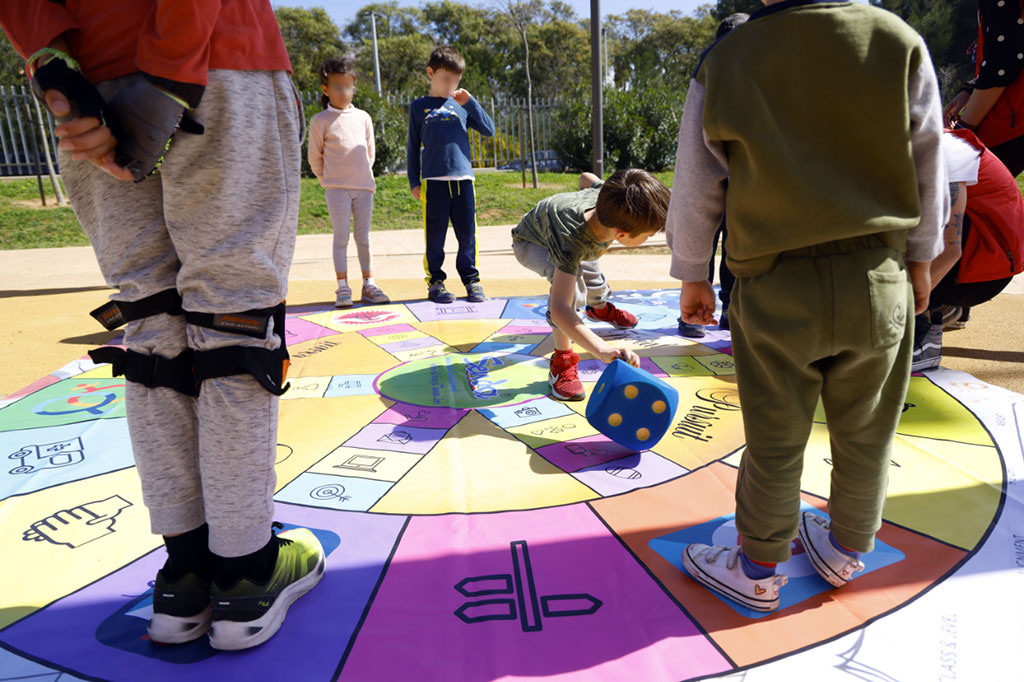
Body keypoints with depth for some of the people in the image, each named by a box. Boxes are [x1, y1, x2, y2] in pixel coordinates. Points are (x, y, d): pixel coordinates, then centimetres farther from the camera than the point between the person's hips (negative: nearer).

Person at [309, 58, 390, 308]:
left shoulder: (363, 117, 11)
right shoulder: (320, 121, 1)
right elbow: (314, 157, 6)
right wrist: (327, 181, 6)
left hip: (364, 186, 3)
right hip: (336, 188, -3)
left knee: (363, 237, 6)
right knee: (341, 237, -4)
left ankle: (369, 285, 10)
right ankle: (343, 289, 0)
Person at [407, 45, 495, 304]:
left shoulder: (461, 105, 15)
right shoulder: (419, 107, 10)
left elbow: (489, 130, 8)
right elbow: (413, 146, 10)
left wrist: (470, 102, -1)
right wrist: (414, 181, 4)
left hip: (463, 178, 2)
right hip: (433, 181, -2)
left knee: (467, 234, 3)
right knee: (435, 235, 1)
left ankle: (471, 280, 14)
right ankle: (435, 281, 12)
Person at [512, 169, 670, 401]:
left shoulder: (610, 195, -34)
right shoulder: (572, 244, -52)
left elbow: (587, 178, -9)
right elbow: (558, 310, -61)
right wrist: (604, 351, -74)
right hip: (531, 243, -7)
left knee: (595, 283, 26)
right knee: (571, 277, -37)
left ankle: (600, 309, 64)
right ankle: (562, 361, -23)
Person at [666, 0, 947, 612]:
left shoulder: (722, 66, -5)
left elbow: (695, 193, -1)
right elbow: (927, 169, 6)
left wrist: (692, 276, 11)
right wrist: (920, 260, 18)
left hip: (775, 290, -2)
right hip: (878, 280, 3)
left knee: (775, 444, 10)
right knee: (866, 434, 19)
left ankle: (758, 572, 28)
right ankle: (845, 550, 40)